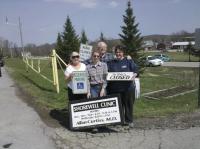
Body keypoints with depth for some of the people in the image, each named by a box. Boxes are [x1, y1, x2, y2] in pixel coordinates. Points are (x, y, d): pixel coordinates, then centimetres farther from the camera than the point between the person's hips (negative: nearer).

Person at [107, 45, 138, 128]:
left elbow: (135, 71, 3)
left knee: (128, 104, 4)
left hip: (127, 87, -1)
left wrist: (133, 75, -17)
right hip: (114, 88, 2)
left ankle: (129, 121, 18)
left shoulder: (129, 61, 8)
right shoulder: (111, 63, 13)